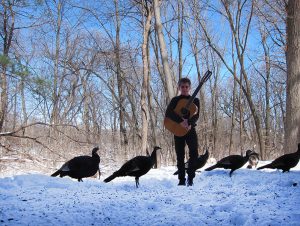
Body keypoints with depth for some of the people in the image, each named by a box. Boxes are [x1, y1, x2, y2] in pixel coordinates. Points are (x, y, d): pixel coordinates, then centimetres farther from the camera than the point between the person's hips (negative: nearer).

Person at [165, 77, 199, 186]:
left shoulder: (195, 100, 9)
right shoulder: (175, 100, 6)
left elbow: (196, 115, -4)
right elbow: (168, 113, -11)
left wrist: (189, 123, -25)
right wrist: (181, 121, -24)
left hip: (190, 129, 0)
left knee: (194, 153, -15)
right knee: (180, 156, 3)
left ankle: (190, 177, -1)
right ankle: (181, 179, 10)